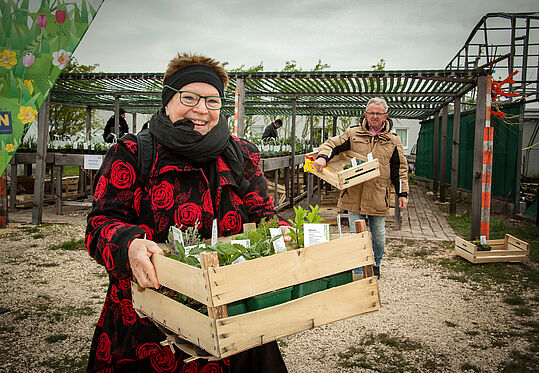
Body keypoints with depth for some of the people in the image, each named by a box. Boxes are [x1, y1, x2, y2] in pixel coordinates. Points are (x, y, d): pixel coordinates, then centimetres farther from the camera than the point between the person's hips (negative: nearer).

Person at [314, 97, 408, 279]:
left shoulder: (393, 141, 6)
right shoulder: (353, 134, 4)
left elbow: (400, 169, 9)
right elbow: (332, 144, 4)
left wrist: (402, 193, 5)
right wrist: (323, 157, -18)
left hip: (378, 197, 1)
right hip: (354, 195, 0)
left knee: (378, 235, 11)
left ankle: (375, 266, 36)